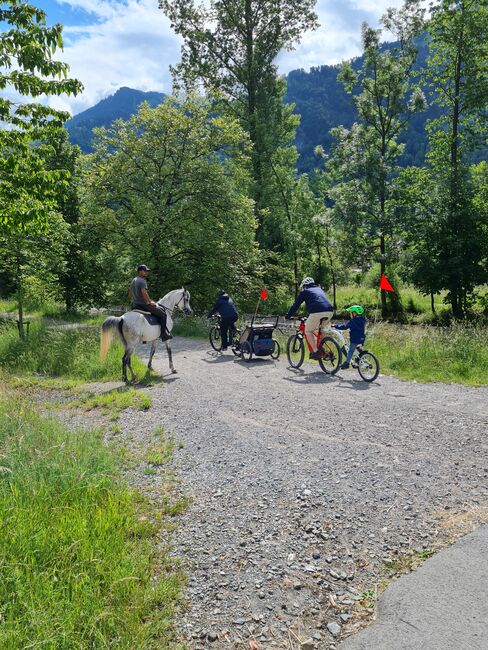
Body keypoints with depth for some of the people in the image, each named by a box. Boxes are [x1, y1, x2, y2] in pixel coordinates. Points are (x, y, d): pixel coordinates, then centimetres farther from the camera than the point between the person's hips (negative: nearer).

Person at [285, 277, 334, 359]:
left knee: (308, 331, 11)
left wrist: (287, 316, 28)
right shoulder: (319, 289, 35)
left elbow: (295, 305, 17)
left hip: (317, 312, -6)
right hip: (330, 311, 6)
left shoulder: (304, 291, 18)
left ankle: (315, 352, 1)